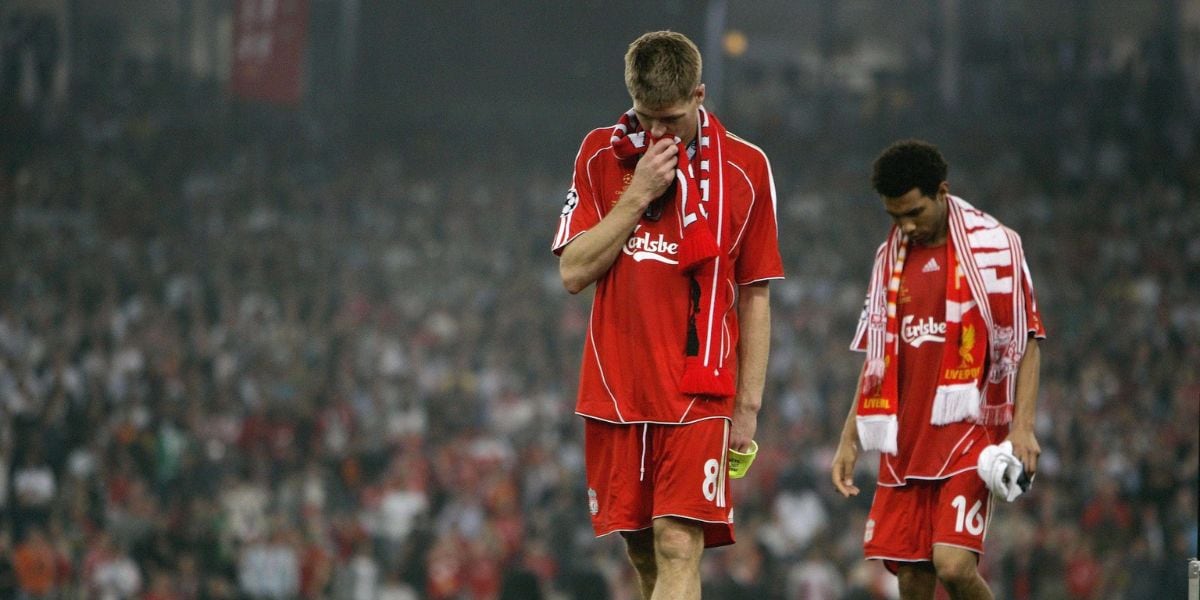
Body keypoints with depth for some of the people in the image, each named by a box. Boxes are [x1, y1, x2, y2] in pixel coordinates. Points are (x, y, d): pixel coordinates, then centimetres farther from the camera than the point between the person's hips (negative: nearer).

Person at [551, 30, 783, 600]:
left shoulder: (745, 167, 2)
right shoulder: (601, 155, 7)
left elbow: (755, 297, 6)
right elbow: (574, 272, 0)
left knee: (679, 548, -15)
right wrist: (637, 195, -9)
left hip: (697, 396, -3)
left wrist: (748, 404, 2)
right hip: (614, 393, 3)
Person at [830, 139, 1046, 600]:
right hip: (904, 442, 5)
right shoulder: (890, 258, 14)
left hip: (968, 432, -5)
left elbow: (1026, 342, -2)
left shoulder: (994, 246, -2)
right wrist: (850, 439, 15)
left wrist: (1022, 426, -13)